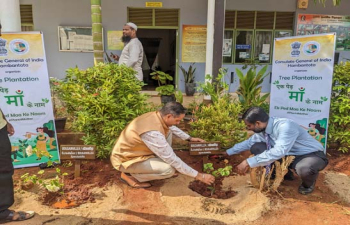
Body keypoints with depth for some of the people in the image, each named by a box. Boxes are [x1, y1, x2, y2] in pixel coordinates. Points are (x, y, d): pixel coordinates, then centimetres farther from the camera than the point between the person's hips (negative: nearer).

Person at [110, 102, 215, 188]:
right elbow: (173, 160, -29)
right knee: (169, 169, -22)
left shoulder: (156, 115, -9)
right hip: (125, 159, -9)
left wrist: (189, 138, 12)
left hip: (134, 149, 9)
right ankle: (129, 175, -4)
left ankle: (158, 163, 11)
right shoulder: (153, 133, -36)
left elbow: (172, 127, 16)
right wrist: (198, 175, -21)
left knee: (168, 131, 3)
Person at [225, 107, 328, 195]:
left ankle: (308, 183, -3)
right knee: (256, 148, -9)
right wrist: (228, 152, 12)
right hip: (290, 155, 7)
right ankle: (285, 173, 9)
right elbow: (249, 142, 9)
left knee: (303, 169, -42)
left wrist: (249, 162, -43)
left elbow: (278, 152, -44)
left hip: (313, 155, -6)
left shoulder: (285, 126, -34)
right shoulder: (262, 130, -8)